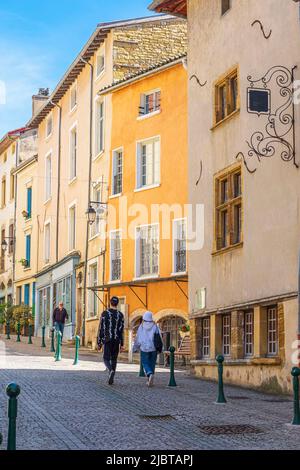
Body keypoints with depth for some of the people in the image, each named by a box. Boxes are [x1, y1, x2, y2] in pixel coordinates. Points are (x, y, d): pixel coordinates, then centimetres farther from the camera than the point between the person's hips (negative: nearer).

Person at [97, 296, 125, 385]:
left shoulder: (105, 313, -5)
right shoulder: (120, 315, 1)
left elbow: (101, 329, -5)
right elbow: (121, 330, 0)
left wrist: (99, 342, 2)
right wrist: (121, 345, 4)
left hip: (107, 340, -2)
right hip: (116, 340, 2)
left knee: (106, 359, 4)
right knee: (114, 359, 12)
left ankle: (111, 371, -26)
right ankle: (111, 379, 12)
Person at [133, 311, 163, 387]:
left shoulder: (141, 327, -3)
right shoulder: (155, 326, -3)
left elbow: (137, 338, 1)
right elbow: (159, 337, -2)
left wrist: (135, 348, 13)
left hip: (144, 348, -1)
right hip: (153, 348, 1)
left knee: (145, 363, 6)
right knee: (152, 363, 13)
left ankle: (150, 374, -24)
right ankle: (150, 381, 14)